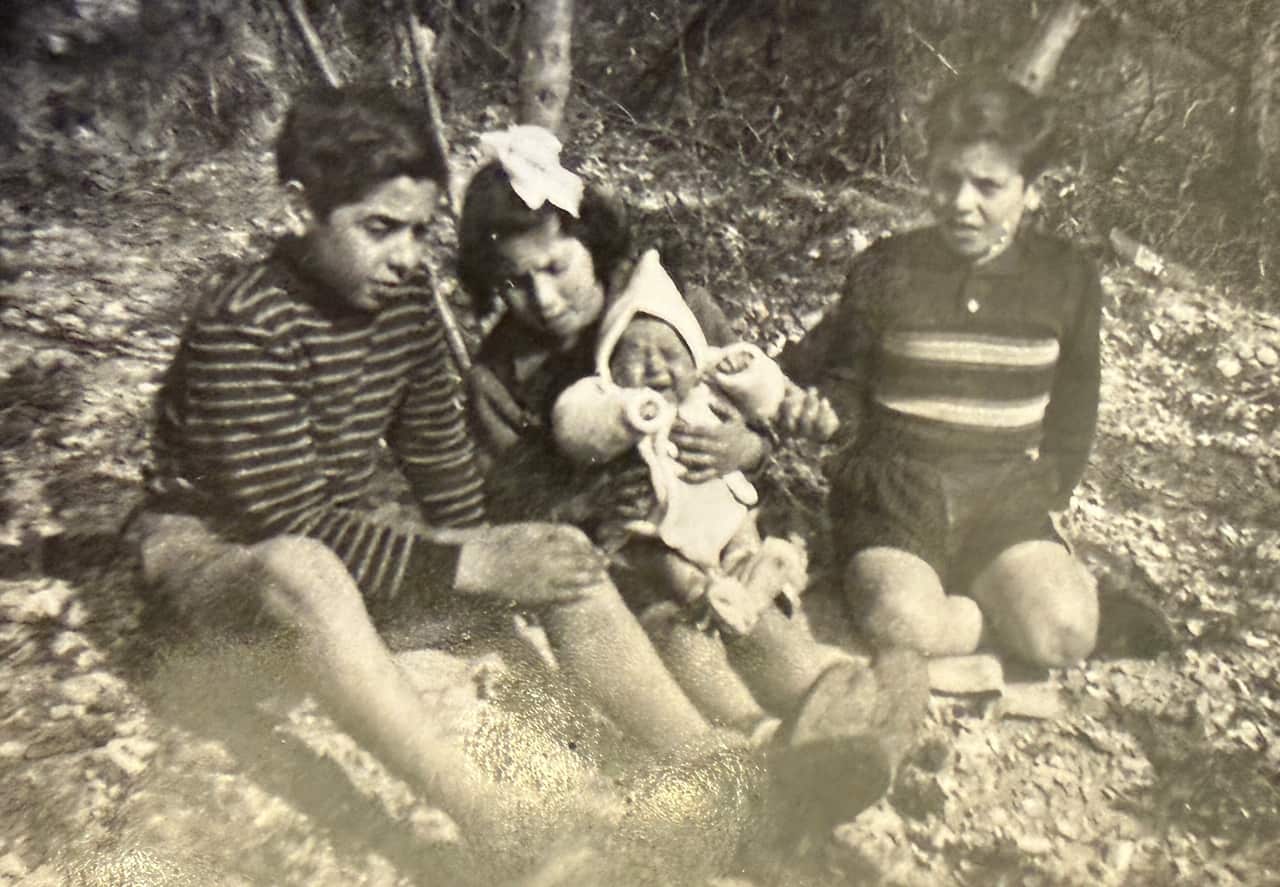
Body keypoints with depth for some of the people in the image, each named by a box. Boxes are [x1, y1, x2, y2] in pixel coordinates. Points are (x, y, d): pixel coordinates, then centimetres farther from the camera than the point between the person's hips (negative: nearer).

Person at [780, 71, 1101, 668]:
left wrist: (1046, 489, 8)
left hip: (1003, 505, 2)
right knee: (902, 621, -30)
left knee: (1067, 634, -23)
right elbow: (843, 379, 9)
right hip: (892, 499, -1)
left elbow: (1074, 409, 16)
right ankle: (993, 607, -1)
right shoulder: (885, 270, 0)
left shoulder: (1067, 281, 5)